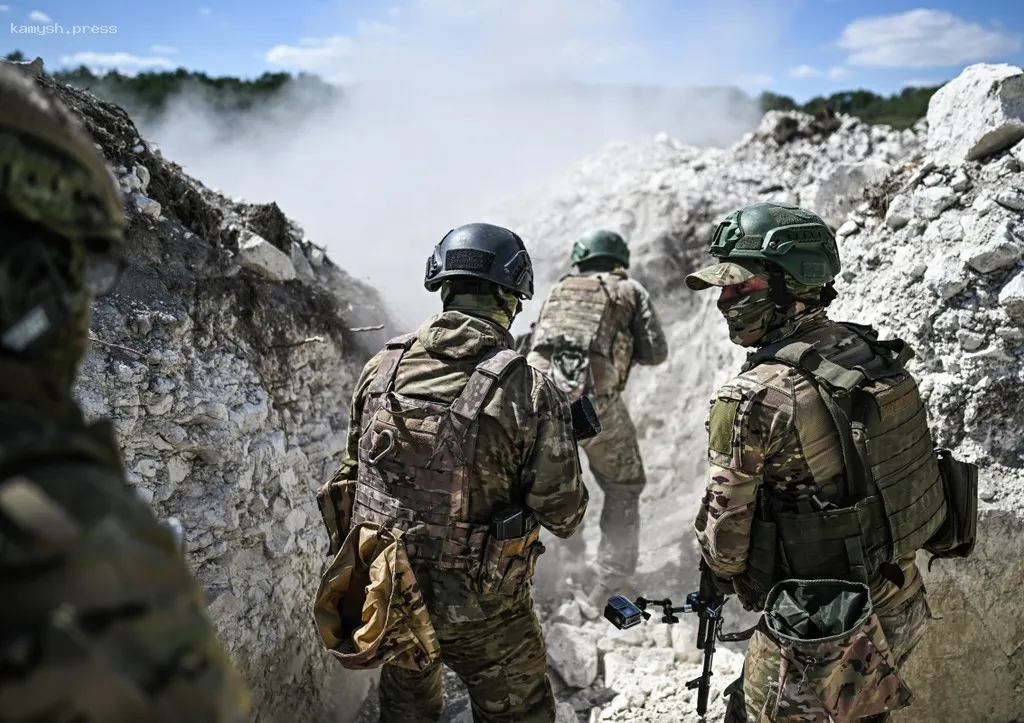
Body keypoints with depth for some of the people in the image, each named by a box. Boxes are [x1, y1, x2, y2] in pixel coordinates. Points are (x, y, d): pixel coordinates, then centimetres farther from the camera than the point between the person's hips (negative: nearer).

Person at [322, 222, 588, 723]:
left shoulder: (382, 368, -8)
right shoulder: (530, 391, -22)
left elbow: (354, 469, 5)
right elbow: (563, 516, -14)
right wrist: (562, 430, 3)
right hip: (479, 609, -4)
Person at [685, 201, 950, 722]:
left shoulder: (753, 399, -27)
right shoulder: (877, 354, -5)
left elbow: (724, 535, -18)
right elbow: (896, 467, 8)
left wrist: (728, 575, 5)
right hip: (902, 608, 7)